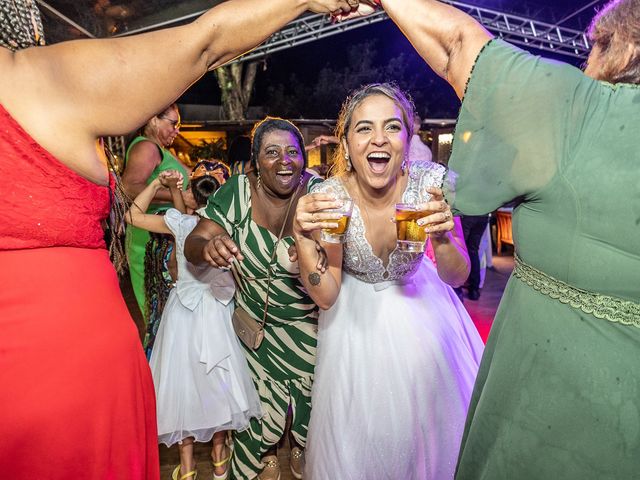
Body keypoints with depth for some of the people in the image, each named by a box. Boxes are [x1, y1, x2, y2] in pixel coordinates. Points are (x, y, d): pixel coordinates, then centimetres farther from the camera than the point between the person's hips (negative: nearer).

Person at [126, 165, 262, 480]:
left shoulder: (180, 224, -14)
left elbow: (132, 215, -3)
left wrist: (157, 184, -1)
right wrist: (173, 190, 18)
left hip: (183, 311, -2)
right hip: (216, 311, 2)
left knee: (183, 379, 11)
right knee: (216, 380, 17)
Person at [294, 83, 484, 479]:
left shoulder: (432, 182, -22)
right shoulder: (329, 197, -24)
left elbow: (457, 277, -15)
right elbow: (326, 297, -19)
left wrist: (442, 239, -37)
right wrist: (303, 237, -36)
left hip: (420, 306, 2)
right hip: (357, 315, -1)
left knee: (433, 412, 14)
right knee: (361, 425, 11)